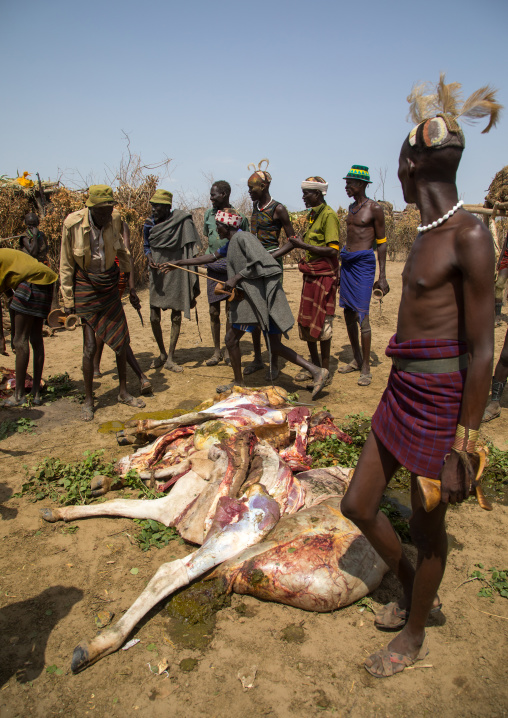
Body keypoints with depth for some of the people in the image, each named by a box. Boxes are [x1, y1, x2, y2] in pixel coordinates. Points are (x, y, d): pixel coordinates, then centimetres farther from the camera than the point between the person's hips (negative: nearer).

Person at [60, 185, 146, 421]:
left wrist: (131, 288, 9)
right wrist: (68, 300, -7)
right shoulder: (72, 224, -17)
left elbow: (123, 254, 5)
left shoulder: (115, 220, -8)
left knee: (122, 339, 7)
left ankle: (123, 392, 25)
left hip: (109, 285, 4)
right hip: (86, 288, -4)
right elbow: (66, 265, -8)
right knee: (90, 347, -4)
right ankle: (88, 400, 14)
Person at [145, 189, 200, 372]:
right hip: (158, 276, 4)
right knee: (154, 318, 1)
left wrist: (193, 288, -13)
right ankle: (162, 354, 24)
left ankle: (170, 359, 15)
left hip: (176, 276, -4)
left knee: (176, 318, 4)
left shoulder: (183, 222, -11)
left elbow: (191, 254, -10)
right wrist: (149, 258, -11)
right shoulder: (152, 224, 3)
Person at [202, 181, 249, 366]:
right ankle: (216, 351, 17)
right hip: (213, 268, 3)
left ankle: (229, 351, 15)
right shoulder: (209, 214, 7)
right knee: (213, 311, 5)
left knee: (231, 311, 2)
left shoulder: (239, 217, -4)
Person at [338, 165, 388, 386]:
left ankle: (366, 368, -2)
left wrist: (382, 276, -9)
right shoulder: (351, 207, 15)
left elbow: (381, 243, -5)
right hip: (347, 262, 8)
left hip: (364, 262, -7)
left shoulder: (374, 209, -6)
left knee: (361, 314, -10)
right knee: (348, 313, 9)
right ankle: (356, 360, 23)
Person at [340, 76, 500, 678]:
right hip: (401, 390, 9)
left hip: (441, 402, -9)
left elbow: (481, 350, -19)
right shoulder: (425, 232, 10)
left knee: (426, 527, 12)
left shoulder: (469, 237, -18)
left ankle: (414, 636, 38)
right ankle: (413, 591, 44)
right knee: (358, 505, 16)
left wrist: (463, 448, -17)